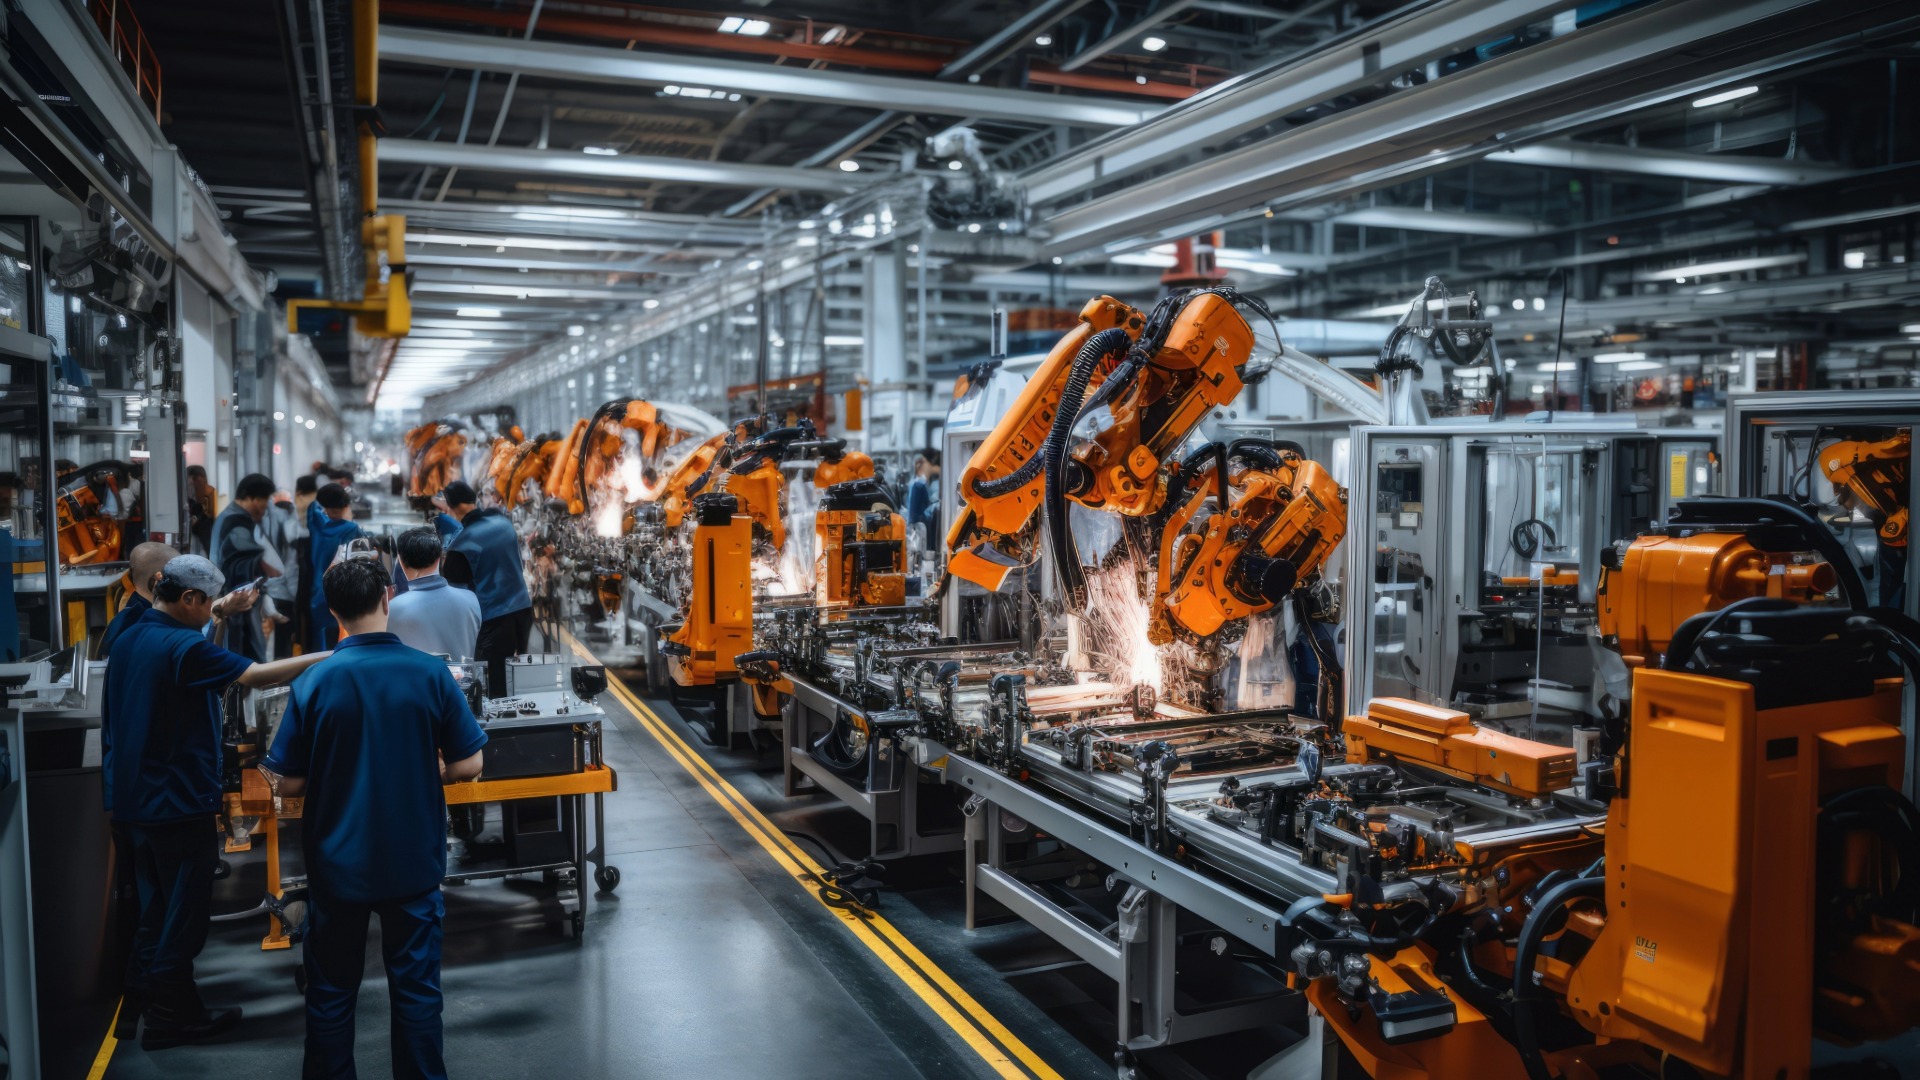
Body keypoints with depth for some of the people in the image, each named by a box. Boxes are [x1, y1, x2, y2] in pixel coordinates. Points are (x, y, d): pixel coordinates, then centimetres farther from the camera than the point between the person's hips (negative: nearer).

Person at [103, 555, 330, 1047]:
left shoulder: (128, 641, 8)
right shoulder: (184, 648, -21)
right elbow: (258, 675, -30)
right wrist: (328, 657, -28)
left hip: (135, 798, 9)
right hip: (179, 803, -9)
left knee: (155, 910, 20)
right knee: (183, 914, 3)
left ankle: (138, 1006, 28)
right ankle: (171, 1017, 13)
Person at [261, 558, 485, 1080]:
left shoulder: (313, 684, -12)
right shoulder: (430, 673, -12)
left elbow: (286, 783, -6)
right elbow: (467, 766, -7)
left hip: (338, 865, 0)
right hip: (413, 862, 0)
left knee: (331, 992, 16)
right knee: (416, 989, 12)